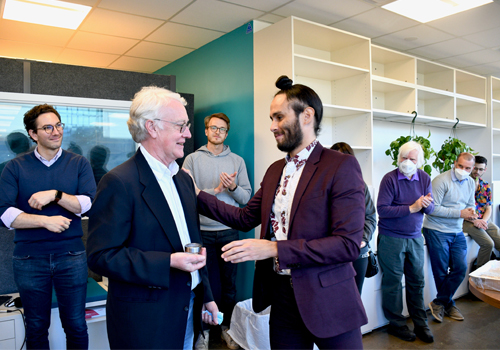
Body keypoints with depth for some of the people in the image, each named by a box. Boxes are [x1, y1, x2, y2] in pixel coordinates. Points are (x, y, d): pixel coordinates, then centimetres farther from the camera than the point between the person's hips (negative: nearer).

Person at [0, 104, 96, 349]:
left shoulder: (79, 164, 2)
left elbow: (91, 205, -9)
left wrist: (56, 195, -19)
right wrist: (45, 221, -15)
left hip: (71, 256, 0)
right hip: (29, 259, 1)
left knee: (76, 326, 8)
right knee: (36, 328, 16)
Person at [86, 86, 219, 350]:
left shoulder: (183, 179, 8)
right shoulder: (119, 182, -18)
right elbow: (101, 256, -20)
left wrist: (205, 296, 15)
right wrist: (168, 262, -26)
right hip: (145, 321, -7)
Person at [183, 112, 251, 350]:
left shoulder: (237, 161, 7)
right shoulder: (192, 159, 1)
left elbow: (246, 197, 3)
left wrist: (233, 187, -15)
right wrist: (216, 189, -15)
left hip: (230, 231, 2)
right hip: (202, 232, -2)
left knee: (229, 283, 13)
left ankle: (227, 327, 31)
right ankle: (204, 330, 28)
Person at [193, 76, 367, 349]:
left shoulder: (341, 166, -14)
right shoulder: (275, 170, 10)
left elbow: (349, 244, -21)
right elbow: (245, 218, 10)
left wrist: (274, 249, -24)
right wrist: (196, 194, 2)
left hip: (328, 302, -5)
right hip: (282, 296, 6)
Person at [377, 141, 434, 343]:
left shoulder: (425, 178, 3)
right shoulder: (390, 179, -13)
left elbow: (430, 209, 4)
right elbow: (382, 209, -21)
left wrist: (426, 204, -19)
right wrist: (411, 208, -21)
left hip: (415, 237, 5)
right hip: (391, 239, -5)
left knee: (417, 281, 13)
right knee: (393, 282, 6)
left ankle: (420, 324, 28)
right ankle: (397, 324, 22)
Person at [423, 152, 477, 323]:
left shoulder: (470, 182, 9)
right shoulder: (441, 180, -16)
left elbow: (470, 204, 19)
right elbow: (433, 208, -20)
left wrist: (471, 211, -6)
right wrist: (460, 213, -20)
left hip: (457, 232, 7)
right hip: (437, 231, -7)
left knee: (460, 268, 4)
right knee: (441, 272, 3)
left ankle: (439, 303, 17)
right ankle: (448, 304, 23)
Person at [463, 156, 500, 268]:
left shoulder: (486, 186, 14)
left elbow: (488, 209, 12)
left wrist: (483, 221, -8)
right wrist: (474, 221, -17)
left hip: (484, 221, 6)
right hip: (467, 221, -6)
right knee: (488, 244, -23)